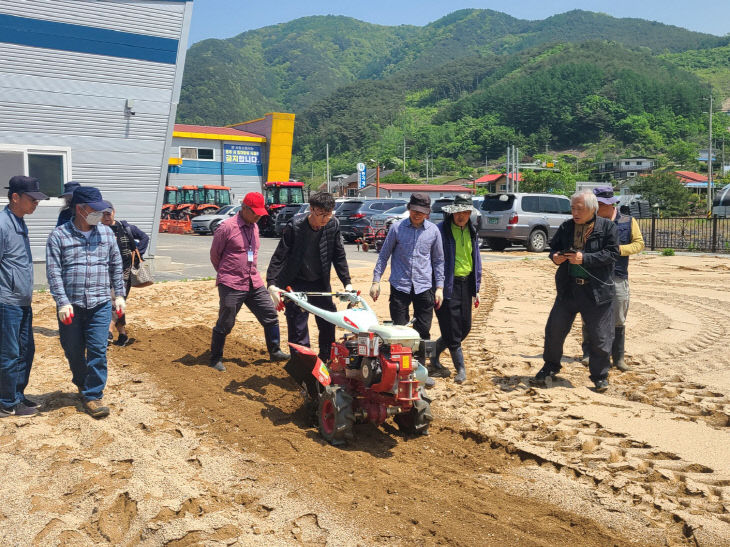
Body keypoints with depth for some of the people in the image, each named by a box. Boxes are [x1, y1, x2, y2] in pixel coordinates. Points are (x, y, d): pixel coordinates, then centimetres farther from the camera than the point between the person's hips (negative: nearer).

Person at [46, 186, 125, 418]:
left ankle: (93, 396, 6)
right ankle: (82, 383, 38)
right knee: (73, 351, 13)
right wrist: (63, 302, -14)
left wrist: (119, 295, 11)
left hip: (100, 305, 1)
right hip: (71, 306, -1)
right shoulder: (59, 235, -3)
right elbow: (53, 272, -7)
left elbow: (116, 266, 13)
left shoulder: (106, 233, 6)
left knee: (98, 351, -4)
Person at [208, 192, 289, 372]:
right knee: (225, 324, 2)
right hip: (231, 286, -7)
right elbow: (214, 254, -2)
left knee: (270, 316, 8)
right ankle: (215, 359, 17)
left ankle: (275, 352, 22)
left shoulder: (254, 227, 11)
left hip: (254, 283, 7)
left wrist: (251, 273, 15)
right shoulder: (227, 227, -12)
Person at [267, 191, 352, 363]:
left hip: (321, 284, 4)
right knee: (298, 330, -5)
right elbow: (279, 257, -15)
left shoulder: (333, 225, -8)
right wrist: (272, 284, -26)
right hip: (296, 284, -4)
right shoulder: (294, 227, -18)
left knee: (328, 326, 8)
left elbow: (339, 256, 2)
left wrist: (347, 283, -3)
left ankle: (327, 362, 25)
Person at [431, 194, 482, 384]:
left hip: (466, 284, 7)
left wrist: (476, 289, 16)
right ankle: (461, 369, 9)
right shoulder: (441, 230, -9)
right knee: (452, 329, -3)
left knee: (465, 327, 11)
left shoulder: (471, 231, 12)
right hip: (448, 285, -7)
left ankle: (434, 356, 28)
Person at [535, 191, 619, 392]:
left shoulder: (607, 227, -4)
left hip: (597, 290, -3)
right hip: (568, 288, 3)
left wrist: (585, 258, -21)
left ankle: (600, 376, 21)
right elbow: (553, 246, 15)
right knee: (554, 329, 8)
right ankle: (551, 366, 29)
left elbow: (612, 253, -11)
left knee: (600, 337, 4)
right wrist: (555, 256, -9)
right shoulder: (566, 227, 5)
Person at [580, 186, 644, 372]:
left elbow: (639, 244, 2)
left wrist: (618, 249, -14)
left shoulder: (628, 222, 5)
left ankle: (618, 357, 13)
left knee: (618, 320, 3)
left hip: (617, 277, -1)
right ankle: (589, 353, 13)